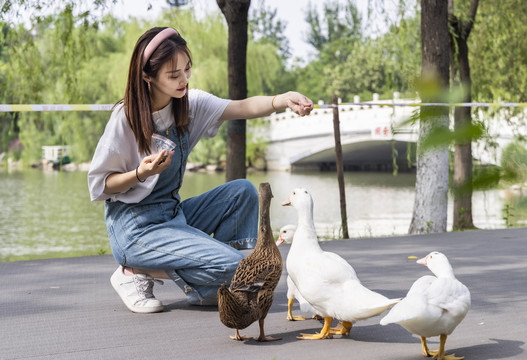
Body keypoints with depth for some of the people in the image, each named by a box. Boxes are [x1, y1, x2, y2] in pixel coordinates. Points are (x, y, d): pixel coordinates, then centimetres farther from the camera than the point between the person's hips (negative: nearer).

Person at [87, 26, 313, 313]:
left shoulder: (190, 104, 1)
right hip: (135, 227, -7)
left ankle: (215, 287, 1)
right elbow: (99, 185, -10)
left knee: (242, 191, -5)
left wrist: (282, 100, -33)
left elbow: (242, 108, -14)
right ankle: (137, 273, -5)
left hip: (173, 214, 7)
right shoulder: (126, 118, -17)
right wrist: (141, 173, -29)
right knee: (232, 264, -19)